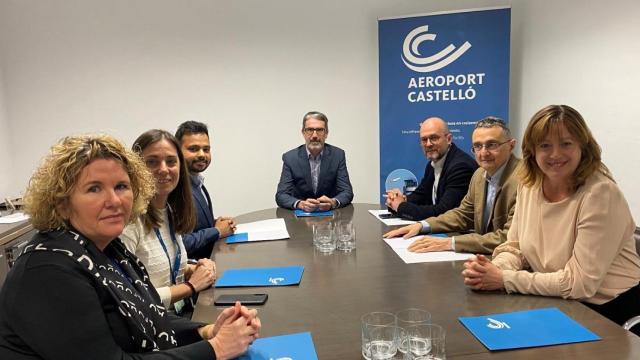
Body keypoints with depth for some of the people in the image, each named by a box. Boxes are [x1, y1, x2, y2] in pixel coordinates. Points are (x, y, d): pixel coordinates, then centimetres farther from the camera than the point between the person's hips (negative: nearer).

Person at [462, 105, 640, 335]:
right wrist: (493, 269, -17)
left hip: (608, 311, -5)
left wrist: (504, 279, -22)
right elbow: (515, 247, 4)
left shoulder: (599, 194, -20)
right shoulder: (529, 185, -2)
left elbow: (580, 282, -22)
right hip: (557, 303, 5)